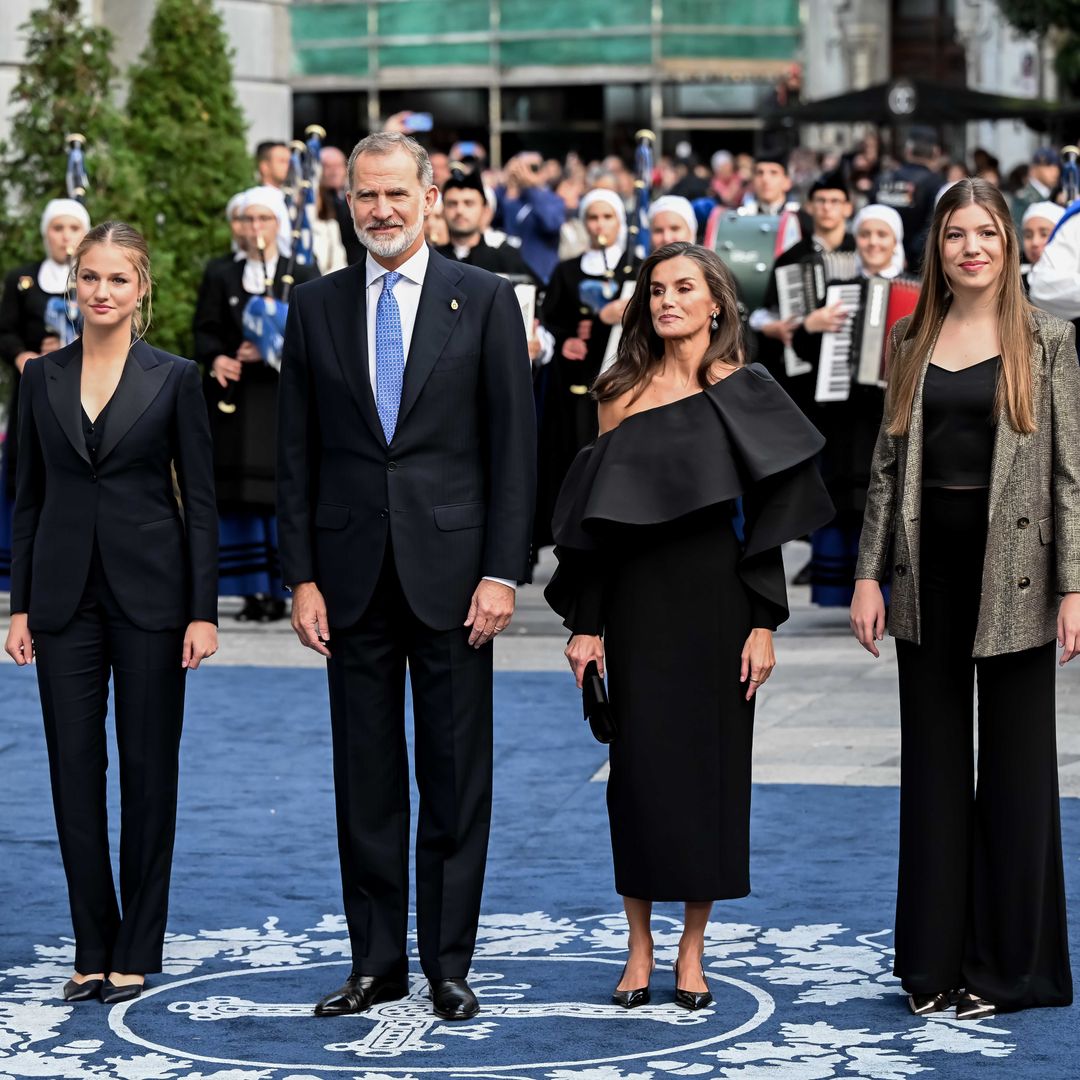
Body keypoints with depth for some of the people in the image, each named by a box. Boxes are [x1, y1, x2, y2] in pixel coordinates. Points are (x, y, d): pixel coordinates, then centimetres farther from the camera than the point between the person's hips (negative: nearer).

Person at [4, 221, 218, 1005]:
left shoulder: (175, 378, -2)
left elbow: (200, 500, -3)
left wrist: (204, 611, -8)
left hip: (148, 593, -3)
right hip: (67, 594, 3)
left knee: (149, 767, 3)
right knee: (75, 767, 3)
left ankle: (138, 947, 11)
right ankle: (93, 946, 12)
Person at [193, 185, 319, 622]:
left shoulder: (303, 277, 7)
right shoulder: (219, 274, 13)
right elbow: (204, 331, 6)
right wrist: (216, 359, -15)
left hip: (282, 402, -2)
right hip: (232, 400, 2)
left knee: (279, 495, -7)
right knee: (236, 498, -3)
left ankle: (278, 593, -2)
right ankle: (252, 593, 2)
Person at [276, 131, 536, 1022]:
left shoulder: (485, 300, 1)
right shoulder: (316, 309, 7)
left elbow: (514, 446, -2)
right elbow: (296, 454, 8)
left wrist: (502, 572, -8)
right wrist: (302, 577, 1)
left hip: (451, 571, -2)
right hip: (353, 575, 2)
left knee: (456, 776, 3)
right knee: (366, 778, 7)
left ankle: (449, 963, 11)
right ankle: (377, 961, 15)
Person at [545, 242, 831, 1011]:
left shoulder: (743, 392, 0)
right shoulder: (625, 393, 6)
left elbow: (769, 513, -2)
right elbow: (594, 514, 5)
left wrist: (764, 624, -9)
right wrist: (585, 624, -1)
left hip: (716, 596, -1)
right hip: (637, 601, 2)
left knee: (711, 765, 2)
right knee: (639, 768, 2)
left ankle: (692, 949, 12)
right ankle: (640, 945, 11)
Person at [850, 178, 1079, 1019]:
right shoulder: (913, 340, 8)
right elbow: (890, 462, 11)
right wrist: (870, 572, 4)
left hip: (1012, 571, -3)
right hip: (930, 568, 4)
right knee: (932, 762, 8)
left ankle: (1008, 962, 12)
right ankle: (935, 957, 16)